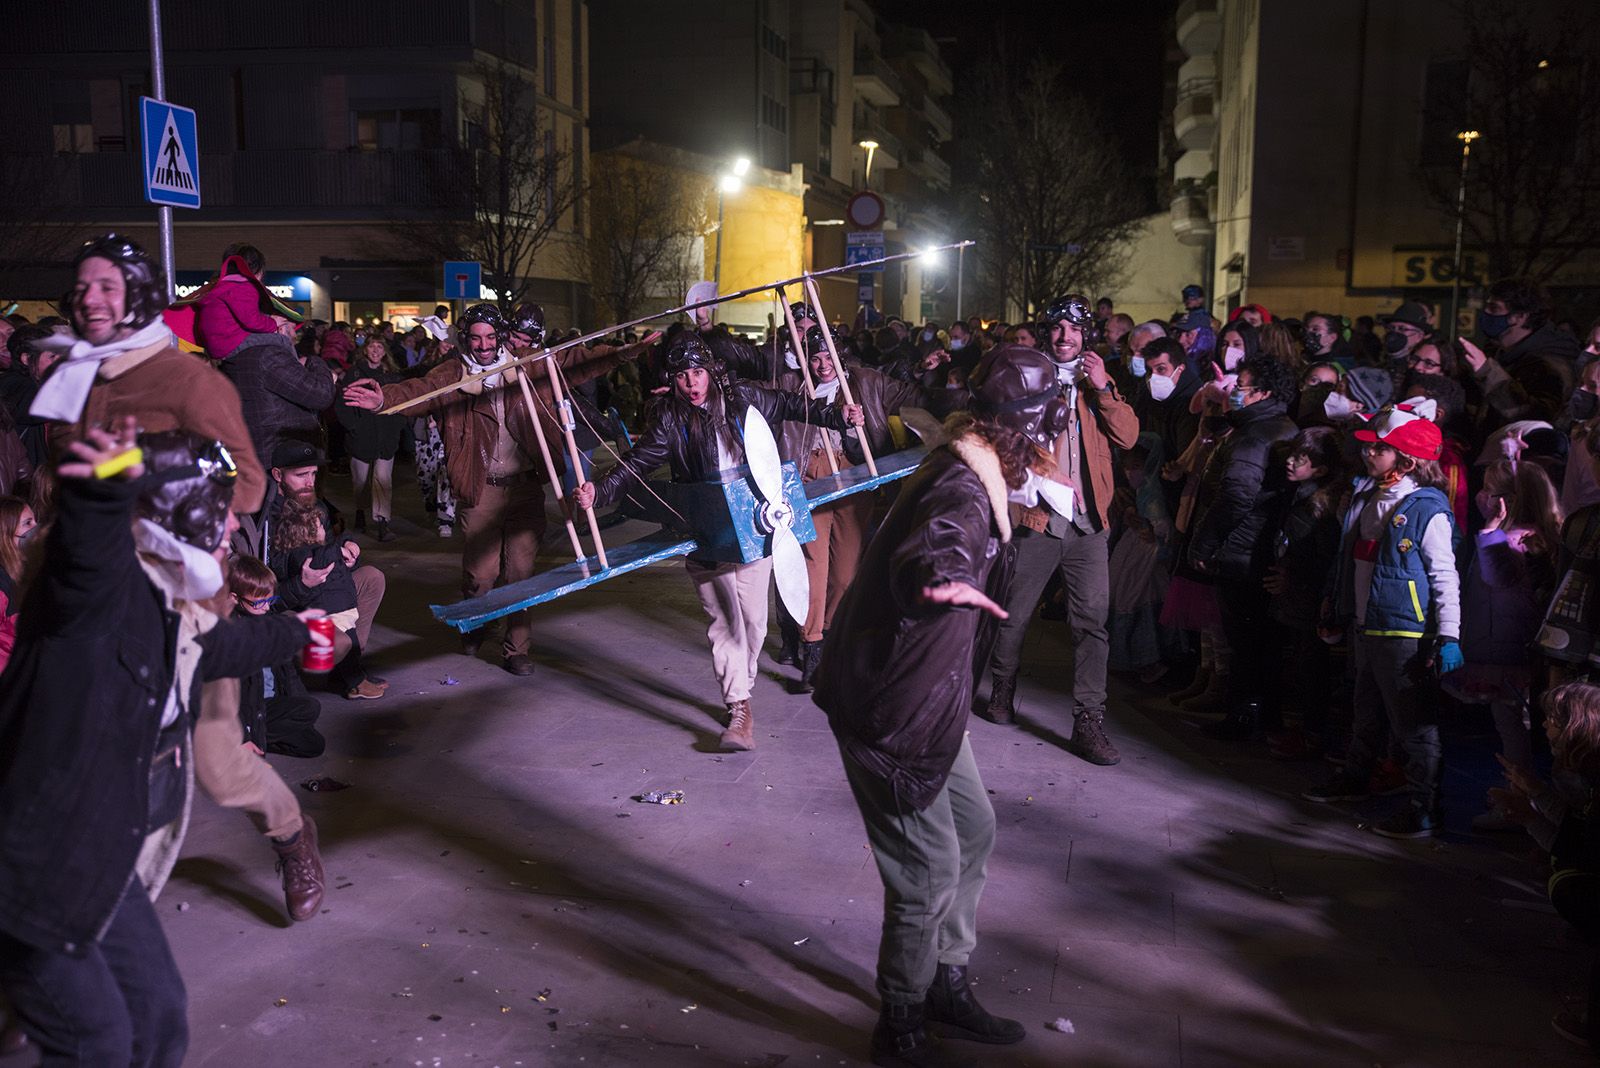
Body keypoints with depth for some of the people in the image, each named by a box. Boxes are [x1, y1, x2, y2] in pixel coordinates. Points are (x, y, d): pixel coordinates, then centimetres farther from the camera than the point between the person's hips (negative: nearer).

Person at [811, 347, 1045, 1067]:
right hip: (890, 711, -11)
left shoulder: (968, 475, 5)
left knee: (974, 829, 21)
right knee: (930, 873, 1)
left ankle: (947, 985, 39)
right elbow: (924, 555, -51)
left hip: (923, 701, 11)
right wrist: (945, 577, -70)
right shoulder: (963, 490, -27)